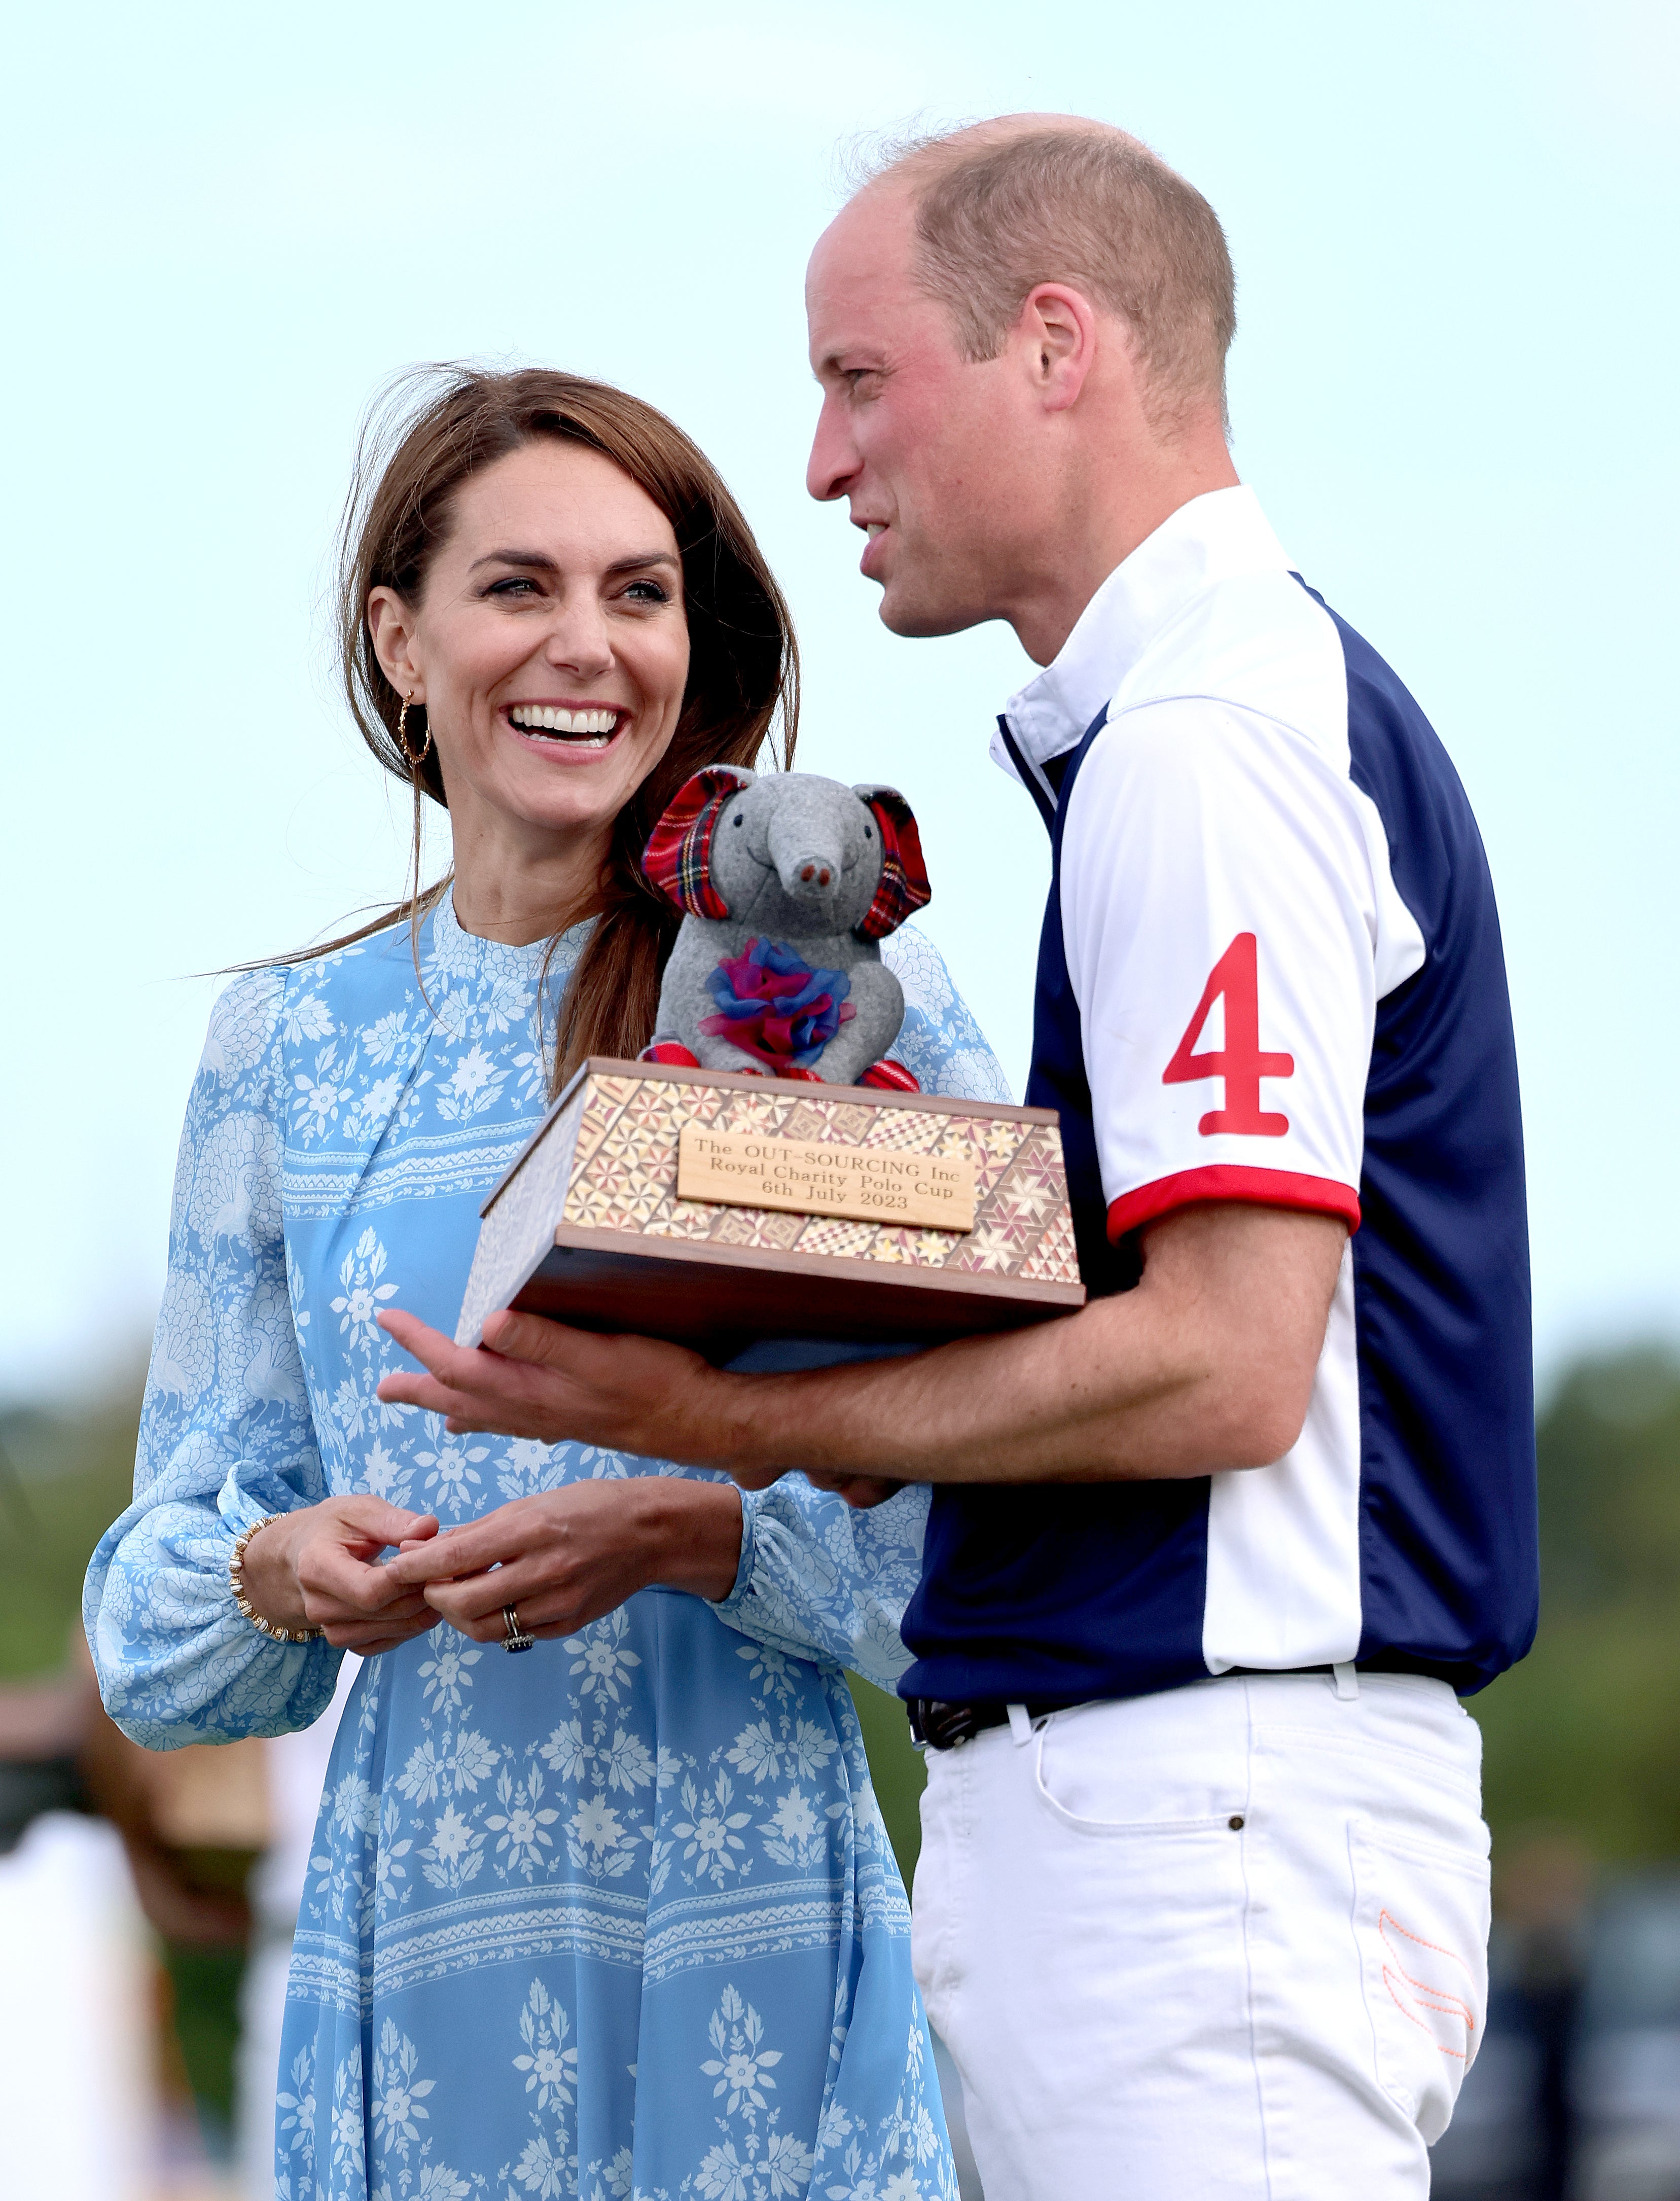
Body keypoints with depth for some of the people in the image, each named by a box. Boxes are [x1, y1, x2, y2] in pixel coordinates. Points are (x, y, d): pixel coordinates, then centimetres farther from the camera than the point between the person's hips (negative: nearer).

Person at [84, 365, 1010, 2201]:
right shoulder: (289, 1047, 10)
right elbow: (154, 1616, 12)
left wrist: (690, 1536, -18)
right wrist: (278, 1572, -10)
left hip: (762, 1940, -2)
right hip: (421, 1957, 2)